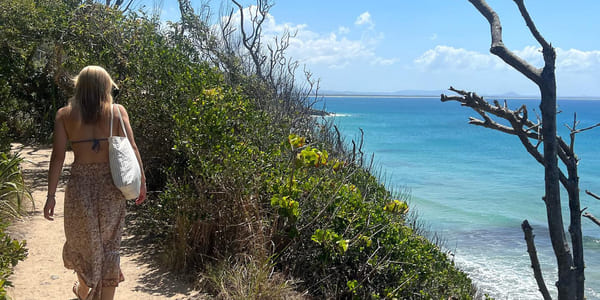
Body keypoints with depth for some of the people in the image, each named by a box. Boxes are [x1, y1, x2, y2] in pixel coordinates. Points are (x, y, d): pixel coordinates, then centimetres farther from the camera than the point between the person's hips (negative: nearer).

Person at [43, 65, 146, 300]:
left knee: (81, 240, 22)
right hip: (110, 184, -1)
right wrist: (141, 182, 2)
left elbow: (58, 156, -5)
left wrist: (51, 196, -2)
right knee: (108, 243, 11)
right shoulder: (117, 111, -1)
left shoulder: (65, 114, 1)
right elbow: (132, 149, -5)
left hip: (80, 183, 1)